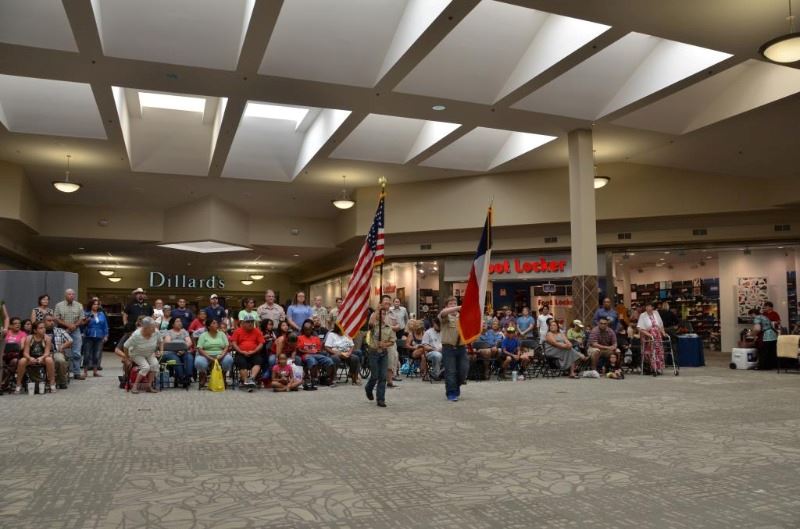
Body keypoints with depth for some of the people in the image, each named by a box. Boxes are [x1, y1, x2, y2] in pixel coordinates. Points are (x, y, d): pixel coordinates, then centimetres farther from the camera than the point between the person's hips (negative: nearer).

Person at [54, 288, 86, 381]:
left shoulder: (79, 306, 8)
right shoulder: (59, 305, 3)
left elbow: (81, 319, 6)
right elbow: (57, 319, -2)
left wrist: (75, 325, -12)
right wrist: (68, 325, -13)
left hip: (76, 331, 1)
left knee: (76, 353, -1)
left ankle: (76, 373, 3)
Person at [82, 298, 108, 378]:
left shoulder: (101, 314, 11)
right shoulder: (87, 314, 1)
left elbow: (105, 325, 12)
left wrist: (106, 335, 8)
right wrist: (87, 320, -21)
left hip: (99, 337, 3)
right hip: (89, 337, -3)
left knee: (97, 354, 7)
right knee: (87, 354, -2)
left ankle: (95, 371, 16)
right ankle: (85, 371, 7)